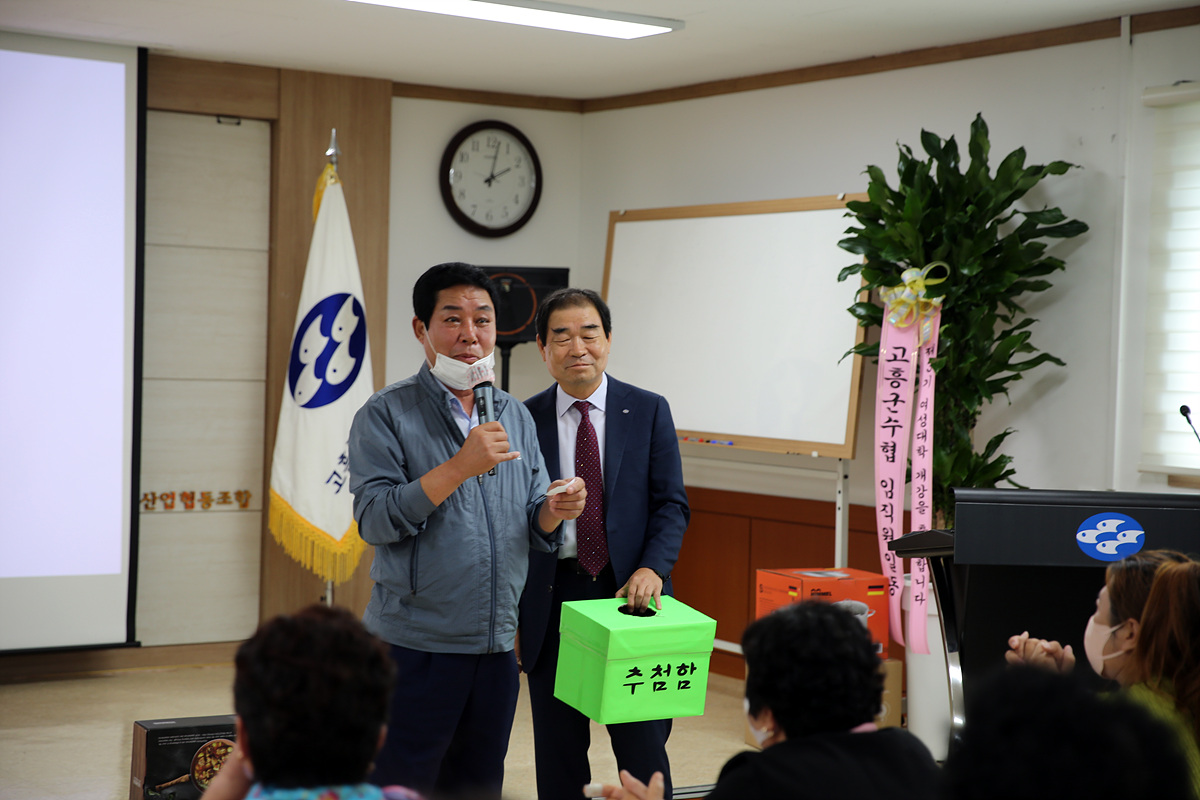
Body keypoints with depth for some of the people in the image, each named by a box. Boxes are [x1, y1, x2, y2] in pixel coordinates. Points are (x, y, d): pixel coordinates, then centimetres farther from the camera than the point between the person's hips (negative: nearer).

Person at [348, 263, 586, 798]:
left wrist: (556, 511, -8)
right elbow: (375, 520, -15)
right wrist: (460, 466, -22)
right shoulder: (386, 414, -4)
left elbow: (534, 529, 14)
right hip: (415, 647, -5)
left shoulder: (515, 416, 12)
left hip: (496, 647, 5)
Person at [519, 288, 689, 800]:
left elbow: (671, 504, 2)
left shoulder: (649, 411, 4)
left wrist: (652, 569, -16)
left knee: (644, 749, 0)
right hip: (551, 599, 1)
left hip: (628, 590, 0)